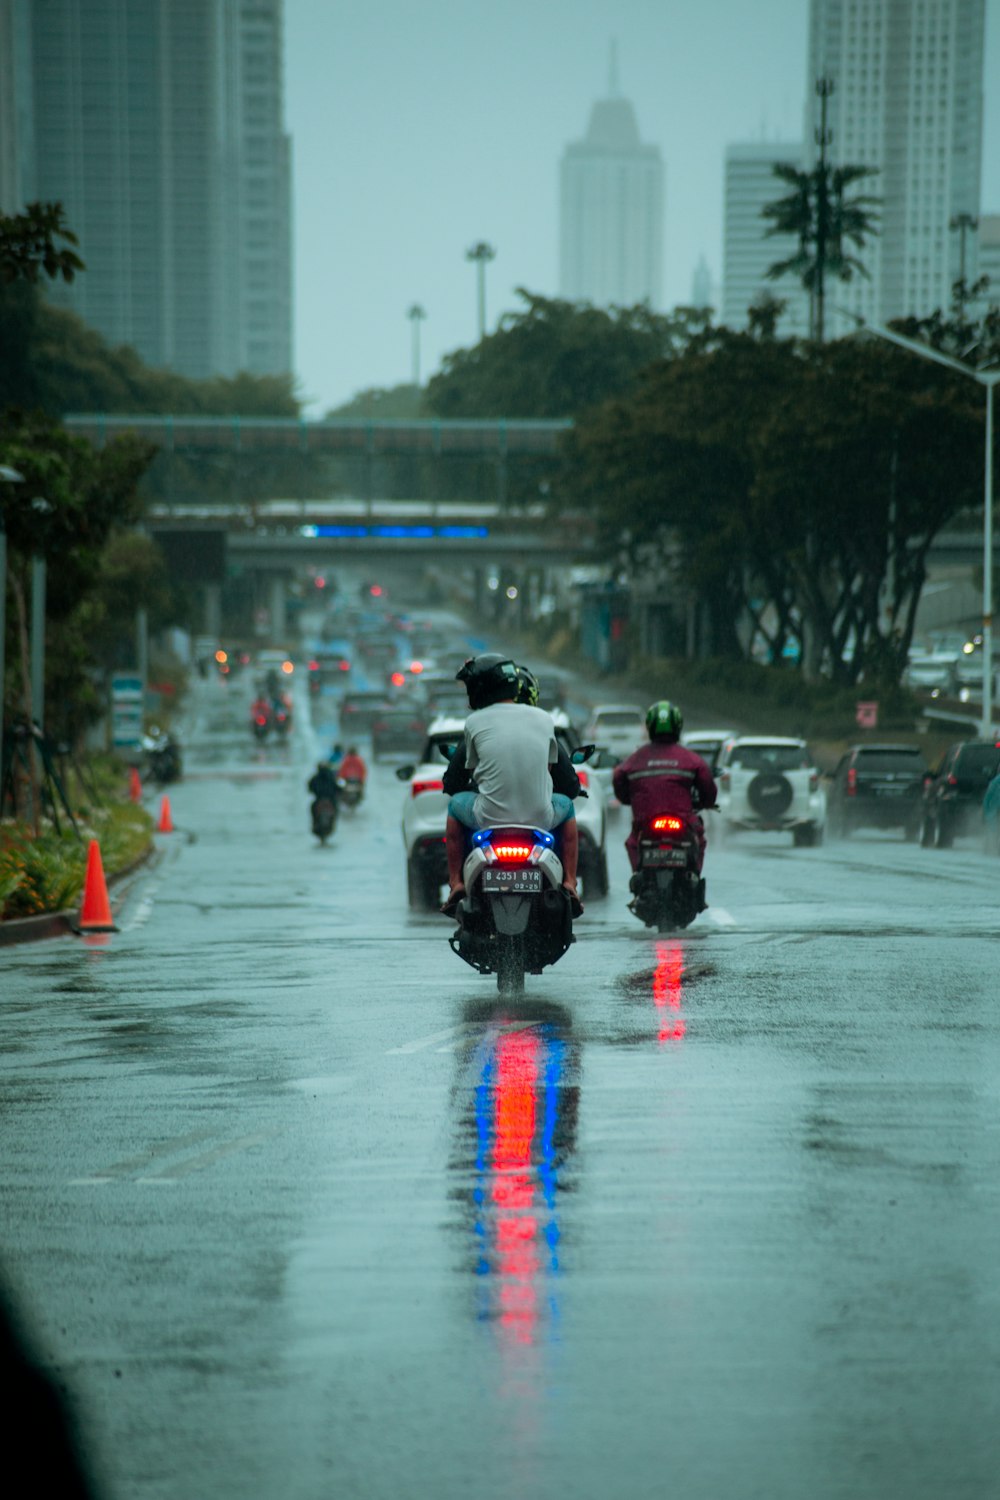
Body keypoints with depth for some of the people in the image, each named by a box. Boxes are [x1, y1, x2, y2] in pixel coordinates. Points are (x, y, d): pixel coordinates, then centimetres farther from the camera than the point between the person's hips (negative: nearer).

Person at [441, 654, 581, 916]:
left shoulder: (474, 722, 0)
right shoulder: (543, 718, 6)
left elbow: (472, 770, 12)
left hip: (489, 818, -1)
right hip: (540, 817, 1)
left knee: (456, 803, 32)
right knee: (565, 805, 36)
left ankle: (456, 884, 28)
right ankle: (570, 886, 25)